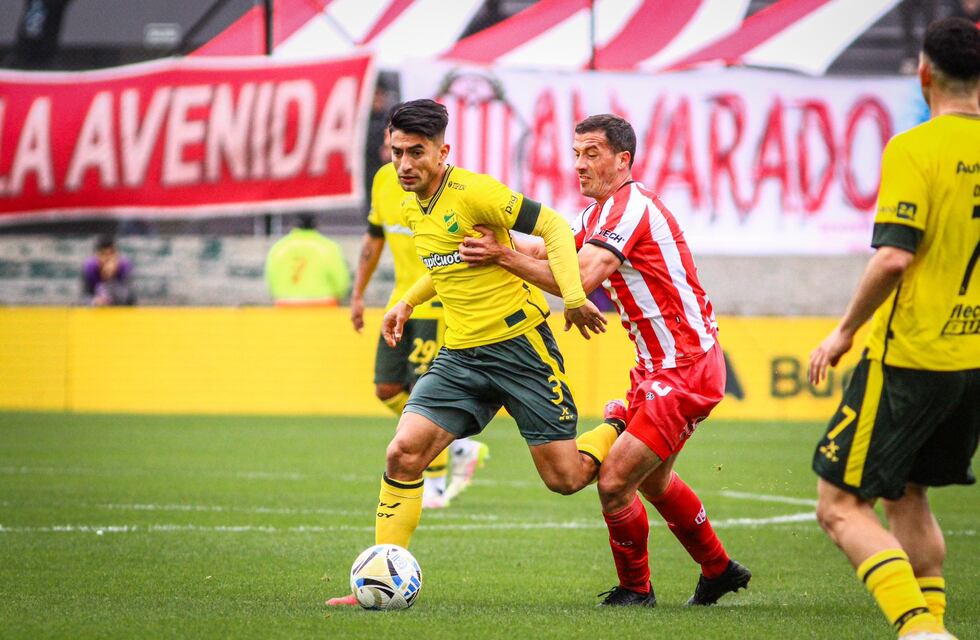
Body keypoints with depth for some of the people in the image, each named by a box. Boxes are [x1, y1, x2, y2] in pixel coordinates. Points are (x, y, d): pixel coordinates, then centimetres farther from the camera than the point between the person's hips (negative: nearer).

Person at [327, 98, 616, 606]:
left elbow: (553, 226, -15)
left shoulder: (472, 192, -16)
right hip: (460, 354, 6)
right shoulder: (412, 207, 9)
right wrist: (407, 302, 18)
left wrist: (573, 298, -25)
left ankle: (622, 431, 32)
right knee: (403, 453, -11)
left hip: (519, 343, -6)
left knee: (565, 478, -1)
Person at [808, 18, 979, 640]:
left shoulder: (914, 149, -14)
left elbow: (894, 258, -22)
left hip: (909, 357, -7)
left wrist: (844, 332, -9)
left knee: (841, 506, -1)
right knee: (906, 496, 23)